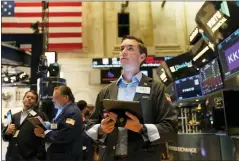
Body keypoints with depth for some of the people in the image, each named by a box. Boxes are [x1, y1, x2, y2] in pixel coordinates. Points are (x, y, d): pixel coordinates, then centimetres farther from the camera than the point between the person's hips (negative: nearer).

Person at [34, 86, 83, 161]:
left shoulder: (72, 112, -20)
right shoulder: (62, 110, 12)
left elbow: (63, 136, -28)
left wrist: (44, 134, -18)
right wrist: (44, 127, -3)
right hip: (56, 154, 9)